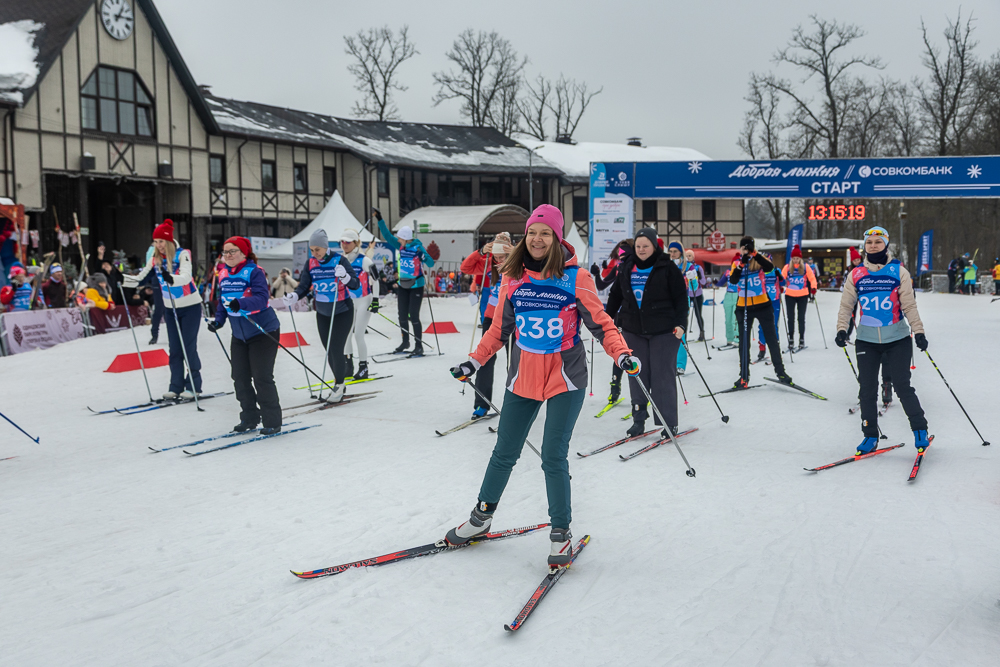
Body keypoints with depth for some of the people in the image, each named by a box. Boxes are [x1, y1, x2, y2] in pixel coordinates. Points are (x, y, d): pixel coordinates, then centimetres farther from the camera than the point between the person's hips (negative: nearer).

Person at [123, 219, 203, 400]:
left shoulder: (182, 254, -14)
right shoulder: (154, 258, 1)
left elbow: (186, 277, -30)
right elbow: (140, 279, 0)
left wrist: (171, 278, -49)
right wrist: (123, 279, -17)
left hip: (190, 307, -5)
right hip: (170, 308, 5)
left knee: (189, 346, -4)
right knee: (175, 348, 5)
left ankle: (194, 385, 6)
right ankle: (176, 386, 9)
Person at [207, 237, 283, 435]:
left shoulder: (254, 272, -15)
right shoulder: (223, 275, 5)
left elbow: (262, 298, -28)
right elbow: (222, 301, 16)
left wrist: (241, 304, -43)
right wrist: (218, 321, 2)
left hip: (263, 332, -7)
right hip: (239, 335, 7)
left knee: (262, 378, -7)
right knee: (240, 378, 8)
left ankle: (272, 422, 3)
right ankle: (249, 418, 23)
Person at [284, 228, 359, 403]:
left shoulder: (339, 260, -15)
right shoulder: (311, 264, -3)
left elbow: (355, 285, -19)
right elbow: (304, 286, -5)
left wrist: (344, 277, -39)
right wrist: (294, 296, -25)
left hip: (343, 313, -5)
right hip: (322, 314, 5)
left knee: (336, 350, -9)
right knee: (329, 351, 9)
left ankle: (339, 384, 10)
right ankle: (339, 381, 28)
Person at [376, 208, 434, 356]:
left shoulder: (418, 248, -16)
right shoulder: (400, 246, -1)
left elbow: (431, 264, -18)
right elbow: (387, 236, 7)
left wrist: (422, 256, -36)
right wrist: (379, 219, 4)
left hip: (416, 286, -6)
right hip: (402, 285, 6)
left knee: (413, 316, -8)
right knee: (402, 315, 11)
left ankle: (419, 346, -1)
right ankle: (405, 342, 28)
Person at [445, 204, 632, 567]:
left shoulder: (576, 278, -7)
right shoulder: (513, 278, 2)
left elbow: (600, 323, -5)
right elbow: (500, 329, 12)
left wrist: (621, 353, -20)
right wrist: (474, 362, 6)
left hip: (565, 380, -3)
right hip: (522, 378, 3)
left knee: (553, 455, -6)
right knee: (504, 453, 12)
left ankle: (561, 532, 13)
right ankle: (482, 516, 33)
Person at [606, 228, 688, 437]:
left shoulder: (668, 268, -4)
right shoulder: (626, 267, 8)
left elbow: (681, 298, -4)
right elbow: (616, 295, 18)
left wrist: (680, 324, -12)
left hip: (663, 331, -4)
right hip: (633, 330, 4)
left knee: (663, 376, -2)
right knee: (636, 375, 5)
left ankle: (669, 422, 6)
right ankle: (638, 419, 13)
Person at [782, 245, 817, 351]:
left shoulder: (805, 267, -2)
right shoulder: (787, 267, -1)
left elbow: (812, 278, 2)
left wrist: (813, 290, -6)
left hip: (803, 295, -1)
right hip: (790, 295, 1)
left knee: (801, 318, 7)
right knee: (791, 318, 5)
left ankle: (802, 339, 17)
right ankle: (791, 340, 13)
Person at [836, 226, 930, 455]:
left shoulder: (899, 272, -2)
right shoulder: (856, 275, 3)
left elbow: (909, 305, -1)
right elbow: (846, 305, 5)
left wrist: (918, 331, -9)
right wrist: (841, 329, -8)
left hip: (898, 339, -2)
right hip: (867, 340, 2)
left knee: (902, 385, -5)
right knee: (867, 389, 1)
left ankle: (920, 431, 12)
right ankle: (870, 436, 13)